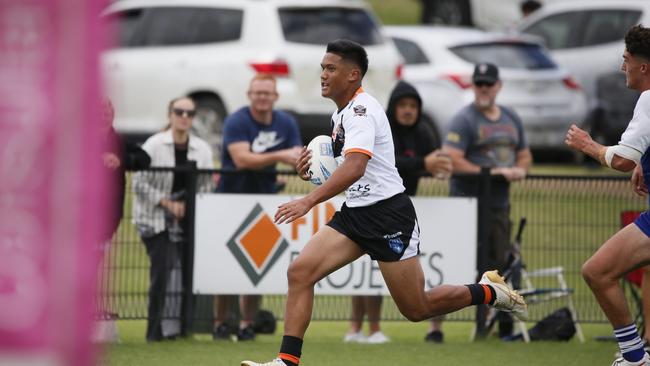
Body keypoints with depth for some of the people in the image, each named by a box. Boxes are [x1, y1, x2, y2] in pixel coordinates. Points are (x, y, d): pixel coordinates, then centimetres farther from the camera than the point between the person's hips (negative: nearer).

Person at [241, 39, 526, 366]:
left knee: (417, 309, -1)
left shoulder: (361, 109, -18)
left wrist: (309, 201, -43)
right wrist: (313, 170, 5)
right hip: (355, 213, 9)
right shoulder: (340, 114, 12)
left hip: (388, 215, -9)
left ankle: (488, 292, 22)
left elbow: (355, 168, -33)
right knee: (300, 272, -10)